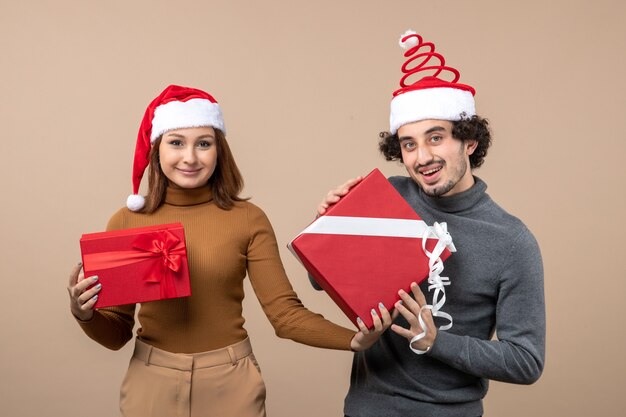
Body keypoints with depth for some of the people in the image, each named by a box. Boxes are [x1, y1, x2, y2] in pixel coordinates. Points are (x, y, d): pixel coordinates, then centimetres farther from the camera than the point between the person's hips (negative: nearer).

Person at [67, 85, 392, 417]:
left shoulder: (248, 219, -7)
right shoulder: (126, 222, -4)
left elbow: (284, 313, -11)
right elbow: (117, 333, 0)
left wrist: (353, 339, -25)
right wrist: (85, 314, -20)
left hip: (230, 384, 0)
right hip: (151, 384, 1)